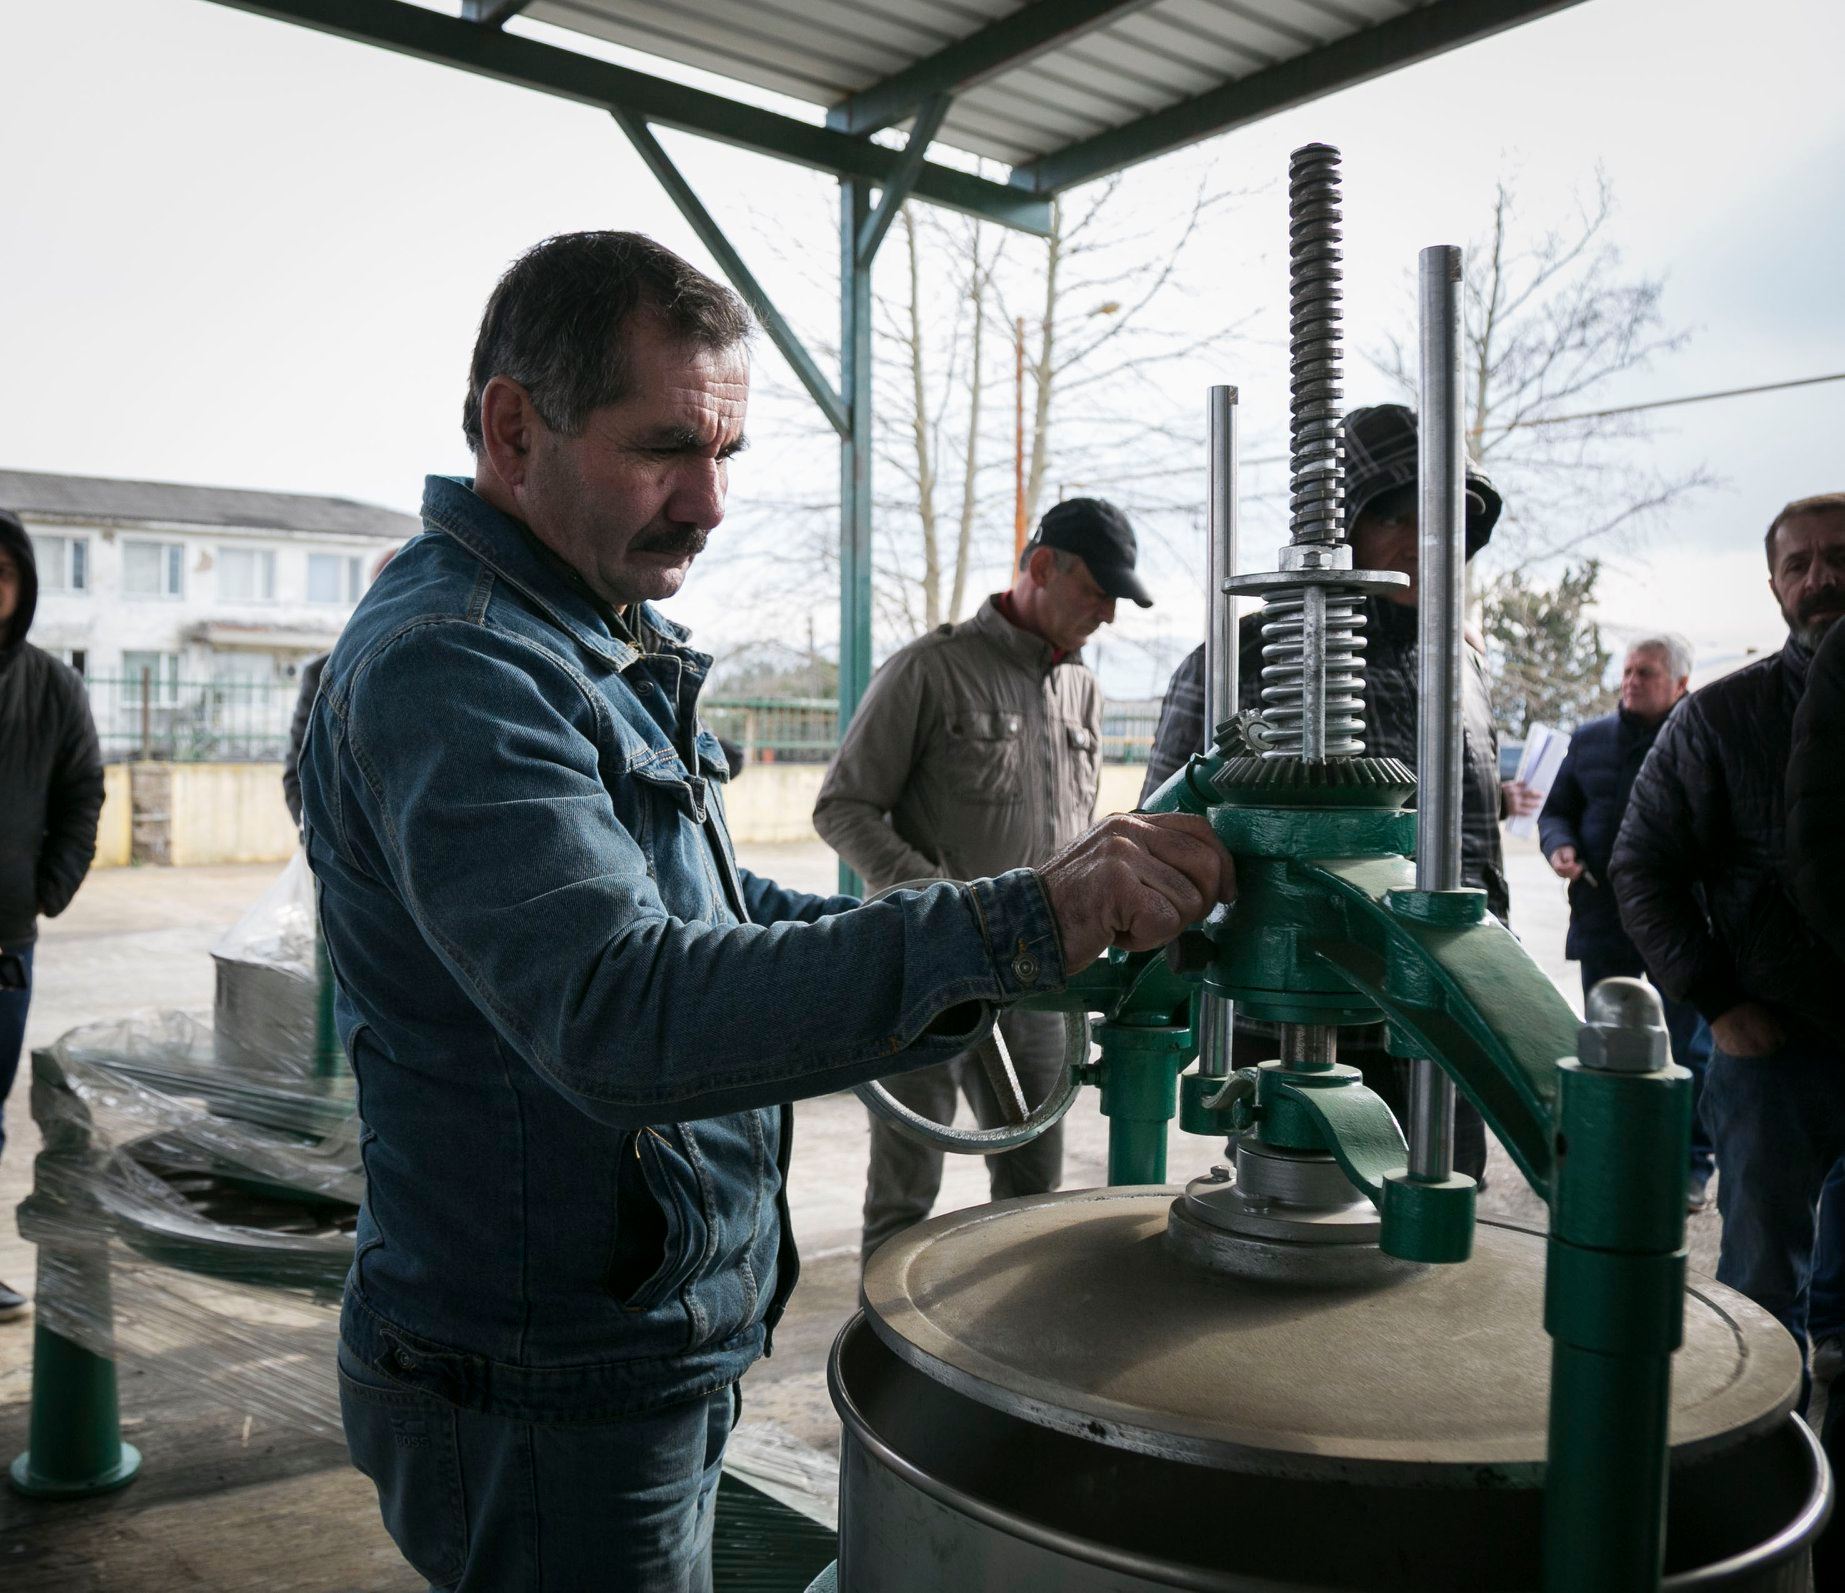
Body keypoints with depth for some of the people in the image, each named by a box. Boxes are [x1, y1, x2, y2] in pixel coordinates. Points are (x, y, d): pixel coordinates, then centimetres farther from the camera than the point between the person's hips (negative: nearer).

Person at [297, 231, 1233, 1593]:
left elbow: (711, 914, 13)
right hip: (547, 1407, -9)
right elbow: (623, 1011, -36)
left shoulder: (600, 647, 11)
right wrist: (1015, 926, -41)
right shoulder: (448, 665, -23)